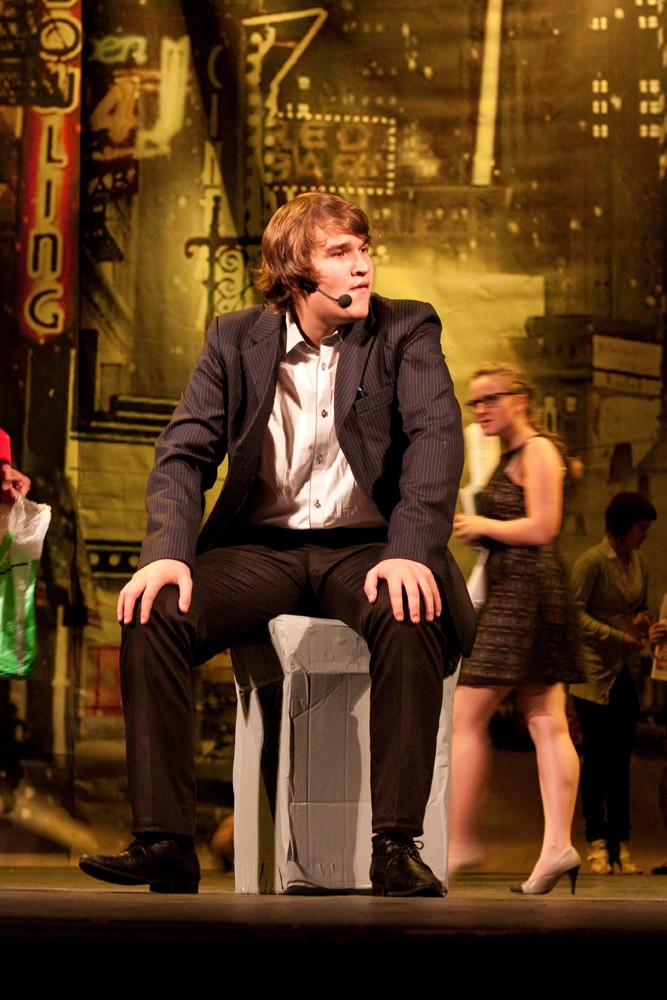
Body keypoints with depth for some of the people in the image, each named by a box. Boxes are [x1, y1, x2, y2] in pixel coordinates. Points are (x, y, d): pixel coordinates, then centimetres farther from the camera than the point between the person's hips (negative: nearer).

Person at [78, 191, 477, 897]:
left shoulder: (407, 331, 5)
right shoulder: (235, 339, 10)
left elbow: (437, 436, -9)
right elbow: (184, 452, 2)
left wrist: (410, 552, -27)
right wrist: (167, 551, -18)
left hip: (364, 548, -2)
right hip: (261, 548, 2)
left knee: (412, 616, -36)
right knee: (151, 615, -25)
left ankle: (396, 845, -29)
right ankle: (164, 844, -22)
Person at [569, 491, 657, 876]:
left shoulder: (641, 564, 11)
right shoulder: (592, 562, -9)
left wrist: (643, 622, -1)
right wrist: (618, 637, -19)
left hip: (626, 673, 6)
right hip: (593, 671, -6)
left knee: (621, 760, 4)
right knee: (596, 758, -3)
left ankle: (621, 845, 6)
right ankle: (597, 843, 3)